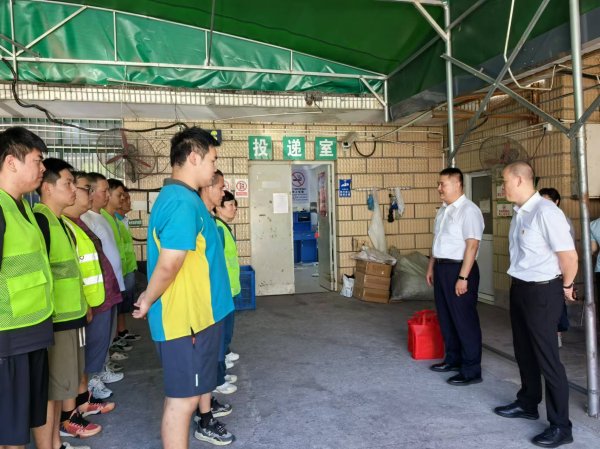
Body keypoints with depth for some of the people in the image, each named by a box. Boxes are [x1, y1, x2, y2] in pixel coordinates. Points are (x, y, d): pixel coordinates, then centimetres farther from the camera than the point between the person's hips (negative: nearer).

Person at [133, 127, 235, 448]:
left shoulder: (182, 197, 10)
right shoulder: (183, 203, -25)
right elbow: (167, 267, -29)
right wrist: (147, 302, -13)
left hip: (199, 311, 11)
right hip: (183, 316, -11)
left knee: (202, 376, 29)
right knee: (183, 396, 2)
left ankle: (205, 422, 51)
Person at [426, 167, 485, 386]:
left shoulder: (468, 210, -15)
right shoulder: (443, 210, 13)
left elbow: (472, 245, -20)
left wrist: (463, 277, -23)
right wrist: (431, 267, 19)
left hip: (459, 269, -9)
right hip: (441, 268, 9)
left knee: (465, 319, 0)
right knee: (446, 317, 17)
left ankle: (471, 370, 11)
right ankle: (453, 359, 32)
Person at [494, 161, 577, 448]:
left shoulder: (545, 212, -22)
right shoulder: (519, 213, 5)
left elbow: (569, 256, -20)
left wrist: (566, 287, -5)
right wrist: (518, 285, 17)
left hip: (542, 291, -9)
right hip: (519, 288, 9)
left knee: (547, 357, 1)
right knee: (524, 351, 21)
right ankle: (527, 404, 40)